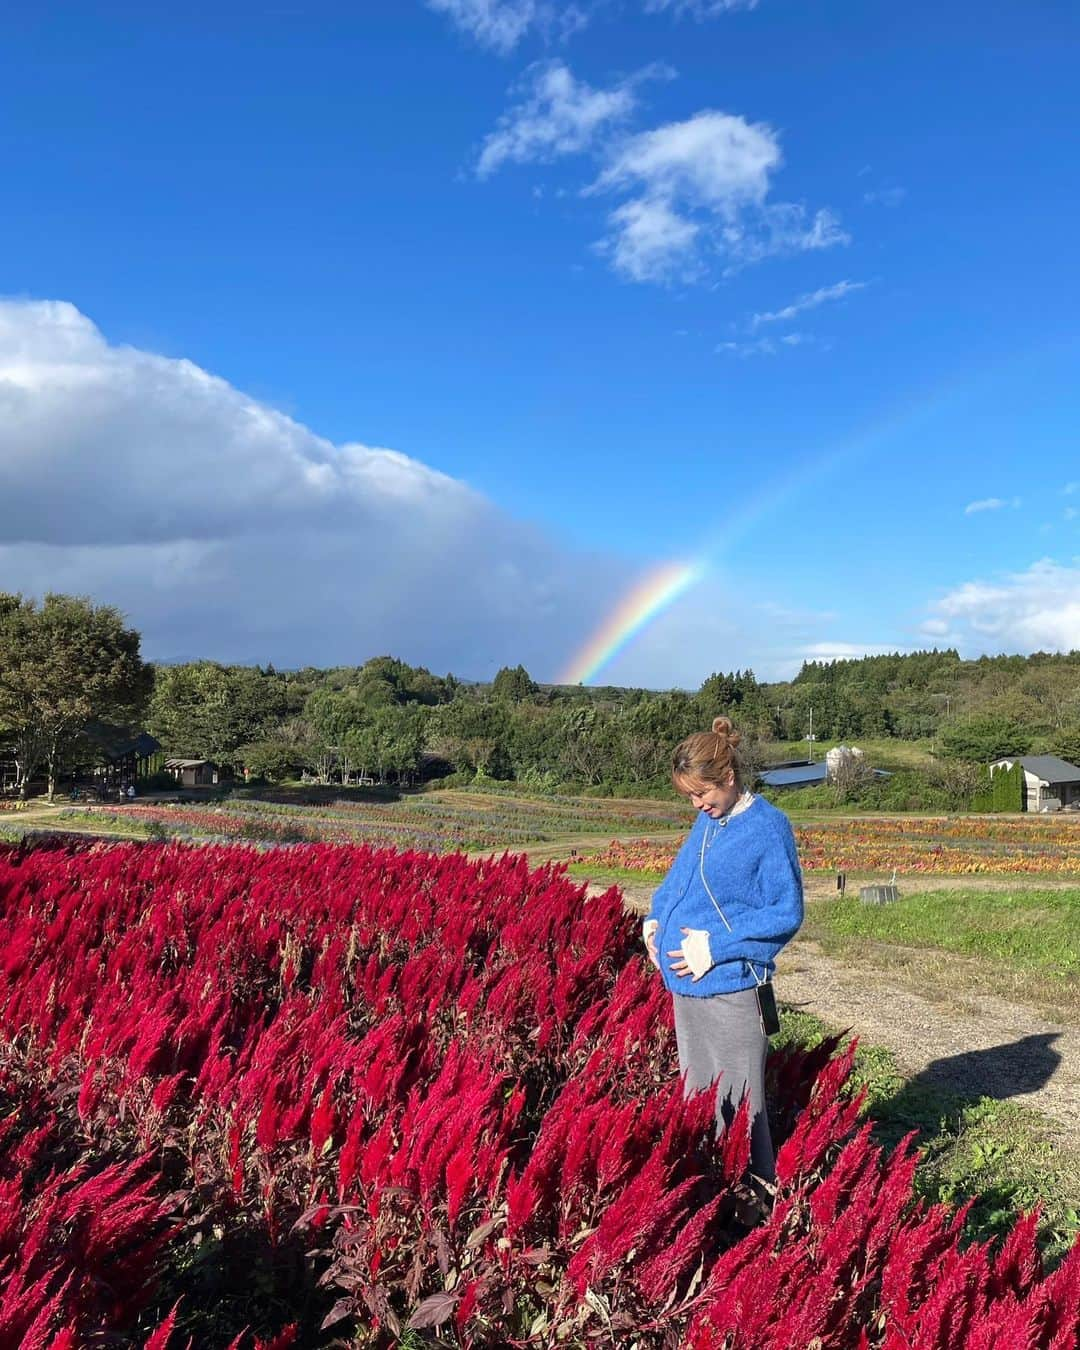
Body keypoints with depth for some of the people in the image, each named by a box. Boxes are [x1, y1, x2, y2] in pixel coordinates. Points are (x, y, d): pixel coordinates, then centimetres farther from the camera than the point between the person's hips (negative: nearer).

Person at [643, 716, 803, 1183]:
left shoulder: (768, 827, -14)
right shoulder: (706, 821, 7)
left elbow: (787, 913, -14)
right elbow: (678, 879, 21)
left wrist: (716, 946, -18)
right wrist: (654, 919, 3)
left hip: (730, 991, -8)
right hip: (685, 987, 8)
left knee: (739, 1110, 4)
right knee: (696, 1103, 19)